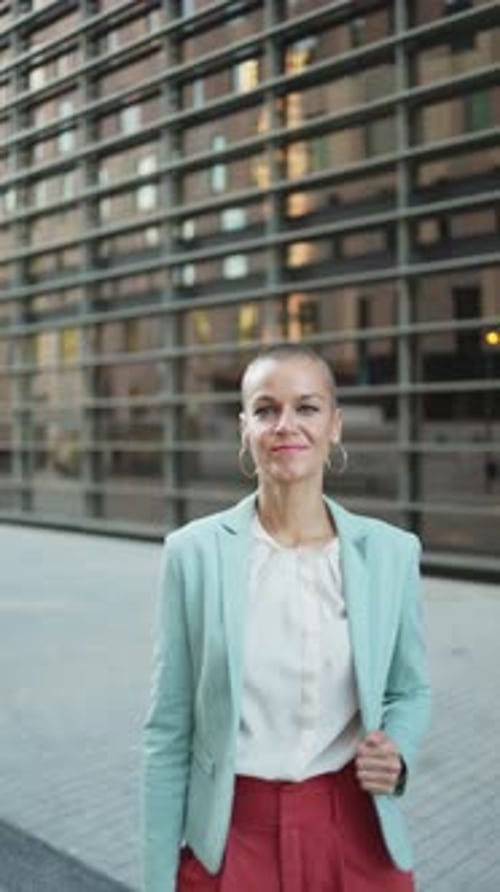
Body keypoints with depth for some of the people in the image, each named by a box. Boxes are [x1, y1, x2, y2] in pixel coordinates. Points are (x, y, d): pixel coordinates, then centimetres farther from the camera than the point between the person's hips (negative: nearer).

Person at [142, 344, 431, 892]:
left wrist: (397, 755, -12)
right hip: (229, 838, -1)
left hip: (356, 836, 2)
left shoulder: (391, 551, -7)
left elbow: (409, 690, 8)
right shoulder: (193, 551, -11)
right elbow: (168, 729, -5)